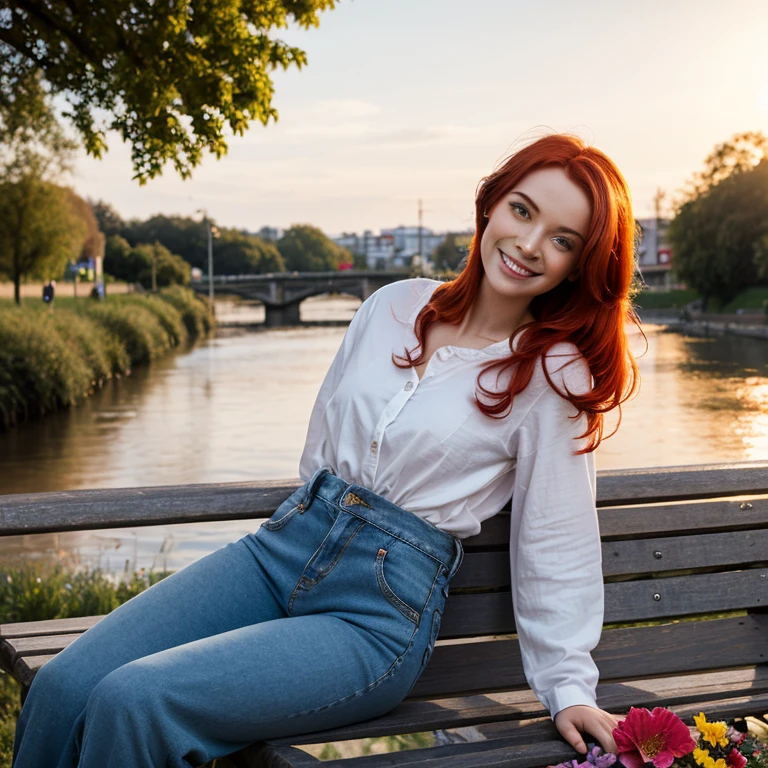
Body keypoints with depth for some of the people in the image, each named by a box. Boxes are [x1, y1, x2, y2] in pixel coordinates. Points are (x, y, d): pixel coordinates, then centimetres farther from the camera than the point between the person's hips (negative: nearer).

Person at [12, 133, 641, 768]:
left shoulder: (555, 373, -6)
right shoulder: (396, 305, 8)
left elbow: (555, 543, -1)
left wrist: (570, 687, 1)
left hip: (381, 616, -5)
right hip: (285, 547, 5)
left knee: (134, 703, -24)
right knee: (62, 688, -12)